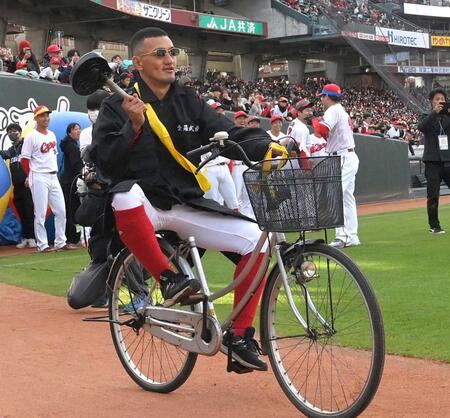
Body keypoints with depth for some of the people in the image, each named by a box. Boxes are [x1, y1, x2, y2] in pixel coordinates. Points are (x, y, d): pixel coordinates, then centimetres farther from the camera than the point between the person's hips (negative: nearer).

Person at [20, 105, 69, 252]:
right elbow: (24, 159, -7)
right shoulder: (31, 137, -7)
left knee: (61, 211, 5)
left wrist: (54, 170, 12)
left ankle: (60, 243, 13)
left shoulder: (52, 135, 14)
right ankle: (42, 245, 1)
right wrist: (32, 176, -1)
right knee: (40, 213, -4)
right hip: (39, 179, -7)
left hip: (54, 177, 7)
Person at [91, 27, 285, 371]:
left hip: (188, 206, 4)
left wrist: (267, 148, -18)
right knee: (126, 194, -40)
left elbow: (231, 135, 1)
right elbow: (104, 161, -10)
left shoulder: (189, 101, 11)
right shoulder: (118, 106, 0)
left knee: (254, 239, -14)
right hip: (144, 207, -4)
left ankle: (241, 337, -1)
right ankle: (168, 279, -24)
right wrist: (134, 126, -23)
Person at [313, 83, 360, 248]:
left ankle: (342, 237, -19)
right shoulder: (342, 111, 21)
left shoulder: (333, 111, -10)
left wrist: (316, 121, -6)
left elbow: (321, 131, -23)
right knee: (347, 197, 11)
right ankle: (352, 237, 13)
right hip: (350, 157, 10)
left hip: (342, 158, -10)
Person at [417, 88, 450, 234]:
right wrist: (434, 112, -21)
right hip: (433, 161, -2)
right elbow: (420, 127, -15)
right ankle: (434, 226, 8)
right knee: (433, 195, 0)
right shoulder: (428, 117, 5)